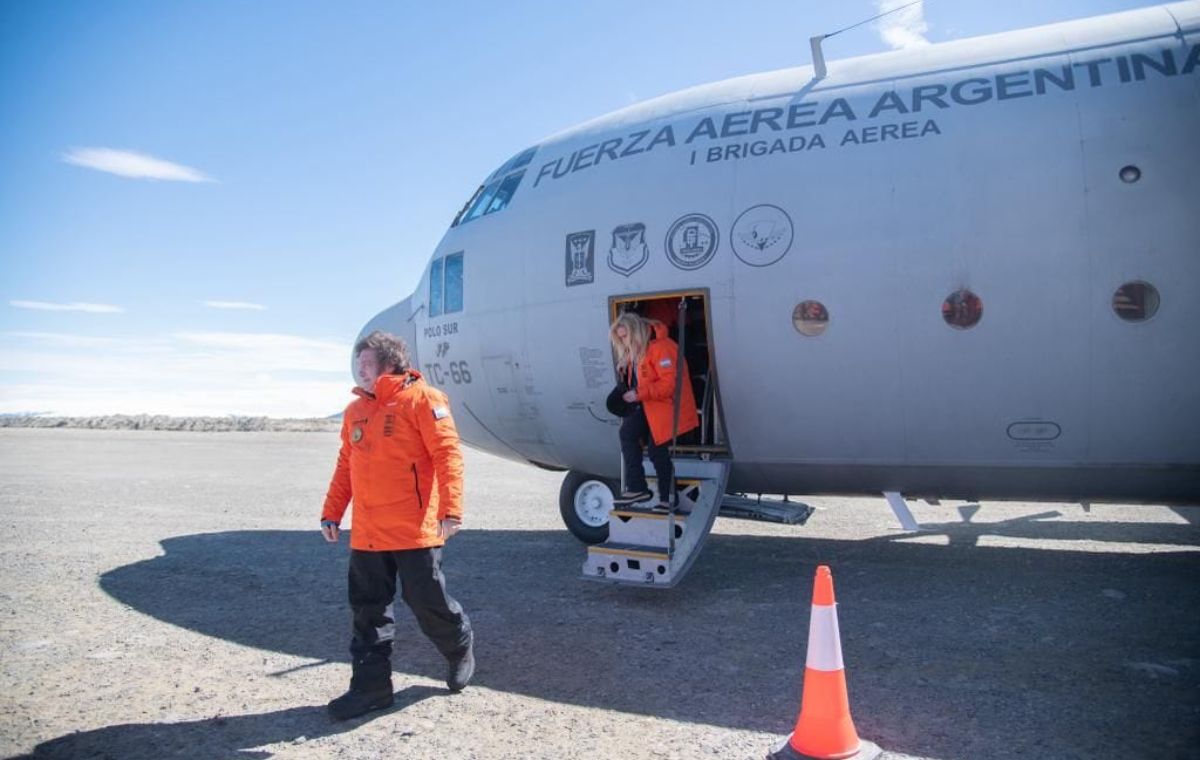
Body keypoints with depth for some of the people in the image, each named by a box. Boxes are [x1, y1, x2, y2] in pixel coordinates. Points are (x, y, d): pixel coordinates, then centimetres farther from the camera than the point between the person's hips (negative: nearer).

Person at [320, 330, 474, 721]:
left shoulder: (421, 399, -8)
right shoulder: (356, 410, 13)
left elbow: (447, 453, -14)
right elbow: (346, 465, 19)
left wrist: (451, 509, -21)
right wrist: (331, 513, 15)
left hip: (413, 529, -6)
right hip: (367, 533, 6)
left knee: (427, 600, 3)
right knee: (368, 609, 9)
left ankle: (460, 648, 31)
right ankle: (371, 685, 19)